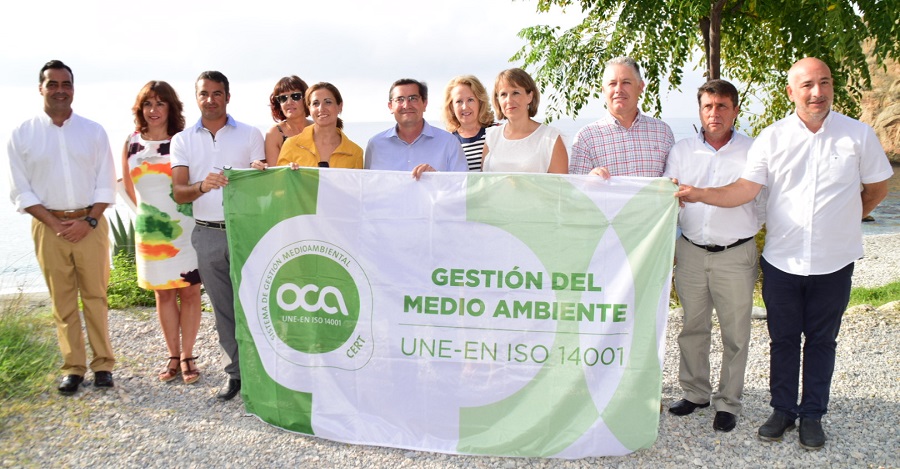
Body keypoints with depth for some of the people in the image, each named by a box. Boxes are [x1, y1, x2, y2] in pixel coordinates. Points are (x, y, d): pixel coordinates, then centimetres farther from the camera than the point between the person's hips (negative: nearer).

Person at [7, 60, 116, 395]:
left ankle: (102, 363, 10)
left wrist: (89, 220, -10)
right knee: (62, 301, 5)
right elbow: (20, 191, 1)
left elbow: (106, 184, 4)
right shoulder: (22, 135, 3)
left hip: (90, 224, 0)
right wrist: (55, 224, -10)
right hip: (48, 225, 0)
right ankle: (73, 367, 12)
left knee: (95, 296, 3)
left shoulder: (93, 131, 5)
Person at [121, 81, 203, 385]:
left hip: (184, 227, -3)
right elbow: (129, 185, 18)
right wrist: (148, 209, 14)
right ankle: (173, 356, 19)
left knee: (189, 290, 1)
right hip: (150, 229, 3)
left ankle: (188, 356, 12)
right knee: (163, 292, 9)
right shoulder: (132, 143, 6)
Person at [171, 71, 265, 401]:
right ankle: (236, 372, 19)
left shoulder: (250, 135, 4)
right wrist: (202, 186, -22)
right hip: (207, 235, 2)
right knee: (223, 308, 9)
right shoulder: (182, 140, 8)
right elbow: (178, 193, -1)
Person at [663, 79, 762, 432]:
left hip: (736, 254, -2)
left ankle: (728, 403, 18)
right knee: (692, 327, 11)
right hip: (691, 253, 3)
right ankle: (695, 392, 27)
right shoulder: (681, 151, 6)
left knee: (735, 333, 4)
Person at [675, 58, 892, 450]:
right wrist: (700, 194, -23)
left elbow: (877, 188, 10)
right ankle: (783, 410, 27)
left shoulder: (859, 134, -2)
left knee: (821, 340, 11)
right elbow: (745, 189, -9)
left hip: (833, 263, 0)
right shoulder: (772, 137, -2)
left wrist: (843, 221, 9)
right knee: (783, 339, 12)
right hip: (781, 259, 1)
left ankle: (812, 415, 25)